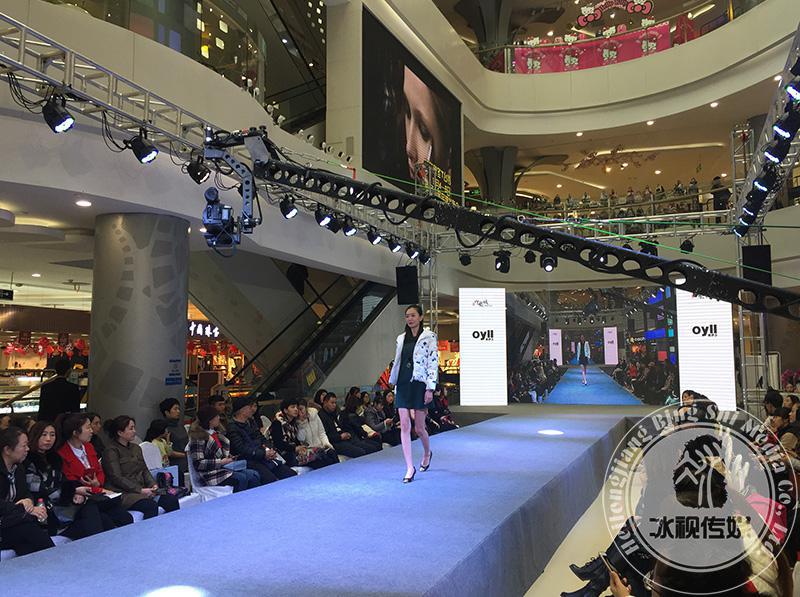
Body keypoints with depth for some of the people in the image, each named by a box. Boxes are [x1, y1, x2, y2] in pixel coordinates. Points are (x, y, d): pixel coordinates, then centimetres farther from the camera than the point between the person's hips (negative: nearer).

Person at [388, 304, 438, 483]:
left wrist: (430, 388, -14)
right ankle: (410, 468, 1)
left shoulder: (429, 337, -3)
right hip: (403, 384, 4)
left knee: (419, 428, 4)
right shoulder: (401, 338, 13)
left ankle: (427, 453, 36)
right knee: (404, 426, -3)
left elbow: (433, 363, -8)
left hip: (419, 384, -4)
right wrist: (395, 384, 13)